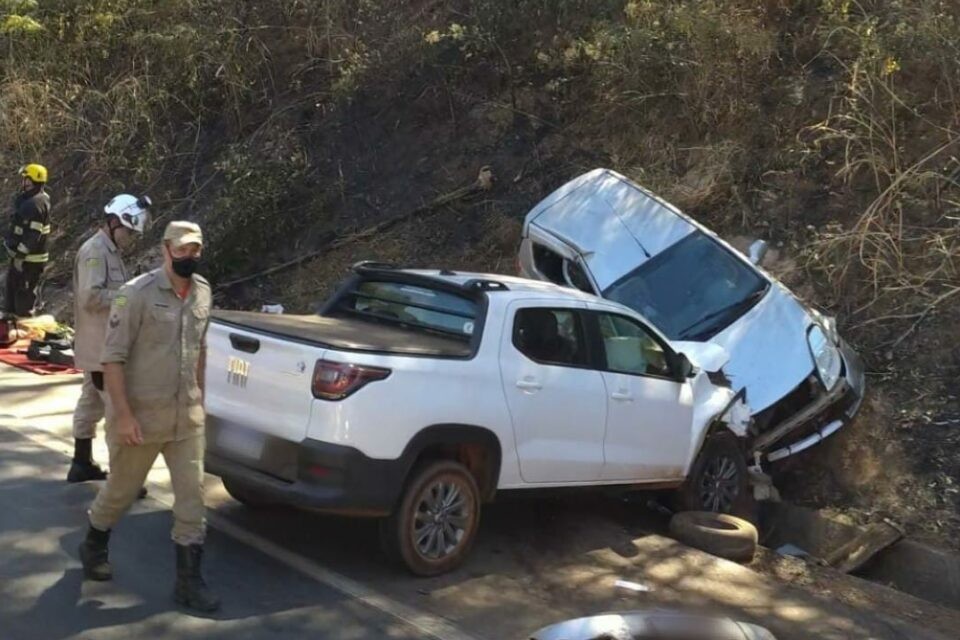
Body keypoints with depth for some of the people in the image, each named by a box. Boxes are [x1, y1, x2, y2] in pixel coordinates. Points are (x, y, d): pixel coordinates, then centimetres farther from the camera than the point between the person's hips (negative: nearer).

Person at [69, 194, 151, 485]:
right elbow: (91, 297, -27)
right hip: (101, 347, -10)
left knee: (90, 404, 18)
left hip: (102, 346, 10)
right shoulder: (95, 252, -17)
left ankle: (82, 464, 29)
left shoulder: (111, 251, 14)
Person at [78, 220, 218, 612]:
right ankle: (93, 547, 41)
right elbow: (112, 357, -16)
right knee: (122, 489, 13)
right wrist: (123, 414, -20)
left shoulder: (203, 293, 3)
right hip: (141, 415, -5)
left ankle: (189, 580, 10)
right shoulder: (137, 294, -15)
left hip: (187, 417, 5)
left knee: (192, 494, 2)